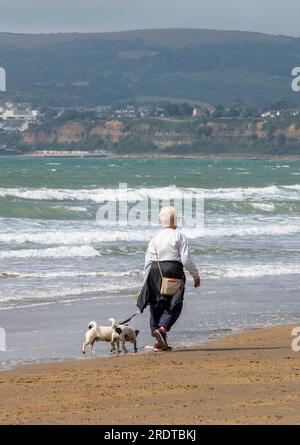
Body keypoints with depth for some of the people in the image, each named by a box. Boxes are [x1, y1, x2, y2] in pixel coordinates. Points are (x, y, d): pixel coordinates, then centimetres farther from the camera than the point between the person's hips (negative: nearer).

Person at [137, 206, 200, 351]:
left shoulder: (155, 238, 8)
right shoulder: (179, 236, -4)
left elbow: (148, 261, 6)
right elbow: (186, 260, -9)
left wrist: (146, 282, 12)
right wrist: (196, 275, 3)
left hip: (156, 273, 4)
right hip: (173, 271, -4)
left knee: (157, 306, 10)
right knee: (174, 306, 3)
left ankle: (160, 342, 6)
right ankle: (162, 329, -23)